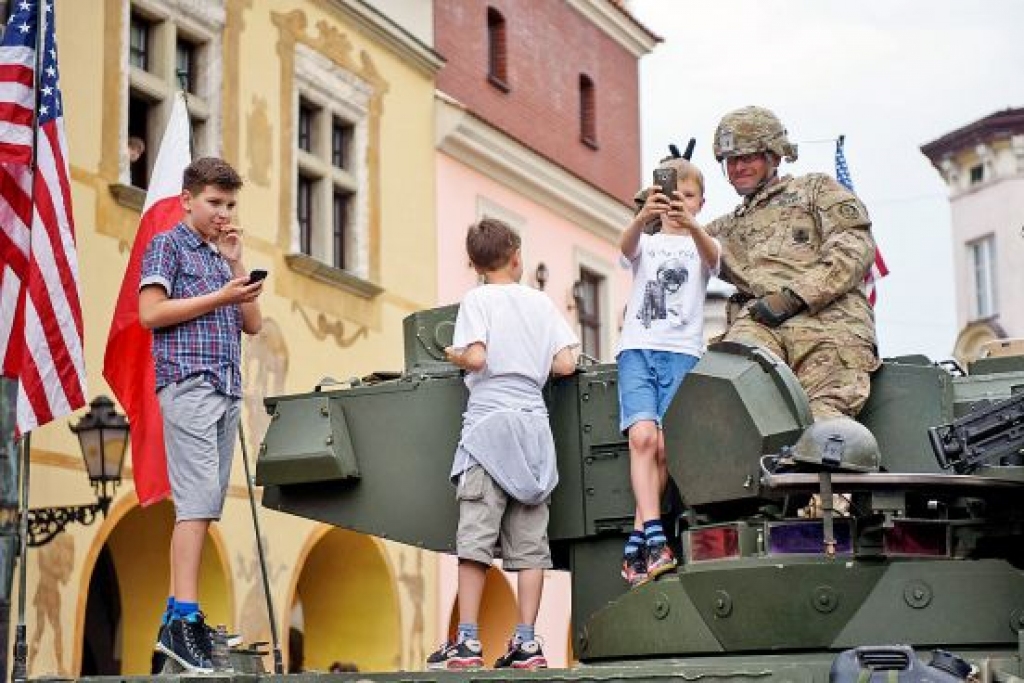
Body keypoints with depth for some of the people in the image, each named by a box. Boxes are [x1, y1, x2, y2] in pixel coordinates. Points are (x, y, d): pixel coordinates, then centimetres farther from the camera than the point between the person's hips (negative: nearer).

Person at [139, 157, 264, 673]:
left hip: (226, 390, 8)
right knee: (198, 499, -17)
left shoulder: (221, 258, 23)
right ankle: (184, 619, -21)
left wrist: (237, 267, 7)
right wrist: (219, 297, -10)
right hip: (188, 384, -8)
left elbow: (252, 325, 18)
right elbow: (151, 312, -9)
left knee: (204, 504, 4)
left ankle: (178, 612, 6)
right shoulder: (168, 245, 3)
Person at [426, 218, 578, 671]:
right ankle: (526, 641, 1)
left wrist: (453, 354, 8)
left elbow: (475, 358, -13)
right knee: (529, 542, 3)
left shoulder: (477, 299, 0)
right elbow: (565, 365, 6)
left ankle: (467, 641, -7)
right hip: (534, 423, 4)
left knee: (475, 537, -5)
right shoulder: (541, 302, 12)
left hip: (490, 421, -4)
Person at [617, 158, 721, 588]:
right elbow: (627, 246, -8)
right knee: (642, 436, -20)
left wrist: (691, 226, -33)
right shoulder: (646, 243, 17)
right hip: (638, 347, 0)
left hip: (683, 351, 0)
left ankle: (636, 546, -6)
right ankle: (655, 539, -28)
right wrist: (642, 218, -32)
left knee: (665, 447, -12)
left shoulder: (701, 245, 16)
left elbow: (711, 256, -10)